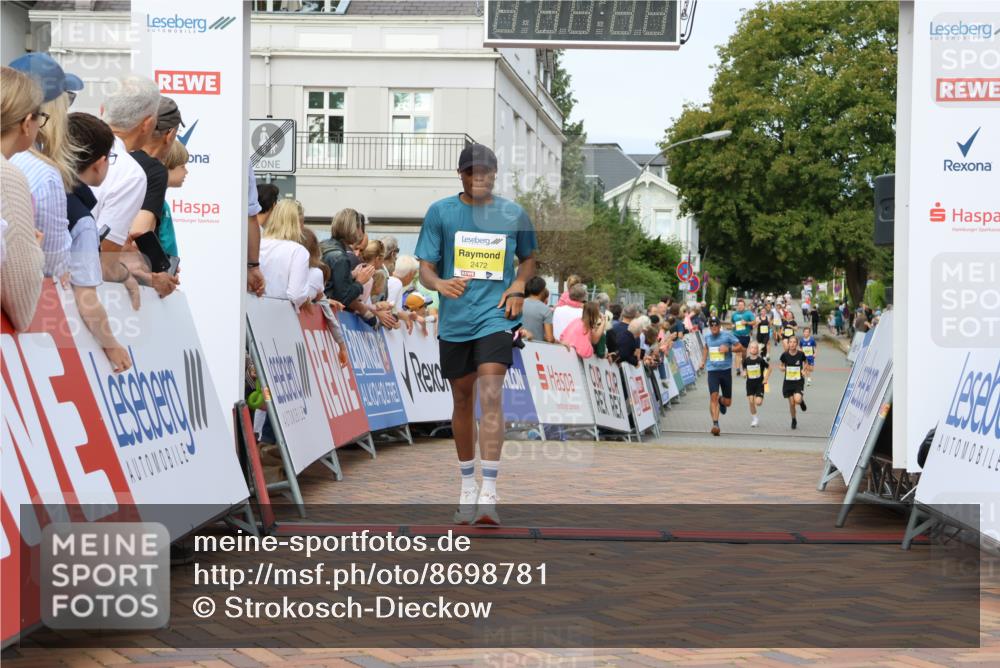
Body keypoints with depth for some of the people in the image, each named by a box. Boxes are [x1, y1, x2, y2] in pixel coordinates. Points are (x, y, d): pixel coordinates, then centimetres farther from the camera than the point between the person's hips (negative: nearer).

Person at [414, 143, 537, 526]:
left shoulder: (514, 214, 5)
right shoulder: (440, 212, 2)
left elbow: (528, 258, 20)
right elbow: (425, 268, 1)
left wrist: (518, 286, -1)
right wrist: (439, 284, -22)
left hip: (496, 315, -1)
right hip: (454, 319, 2)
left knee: (491, 395, -18)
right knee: (462, 399, 11)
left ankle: (489, 494, -20)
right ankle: (468, 487, 28)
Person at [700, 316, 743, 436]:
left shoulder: (727, 335, -4)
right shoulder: (707, 337, 8)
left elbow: (740, 348, -2)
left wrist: (728, 348, -17)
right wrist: (703, 361, 19)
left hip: (726, 370, -1)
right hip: (712, 371, 1)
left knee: (727, 402, 7)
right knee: (713, 396, -18)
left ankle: (721, 400, 45)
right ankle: (715, 423, -16)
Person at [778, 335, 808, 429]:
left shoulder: (801, 354, -9)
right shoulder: (785, 355, -8)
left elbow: (805, 363, 11)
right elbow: (780, 365, 8)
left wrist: (804, 369, -7)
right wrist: (782, 368, -14)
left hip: (798, 381, -1)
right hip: (788, 382, 1)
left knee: (797, 400, -22)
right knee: (791, 403, 6)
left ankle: (802, 400, 16)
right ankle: (794, 421, 28)